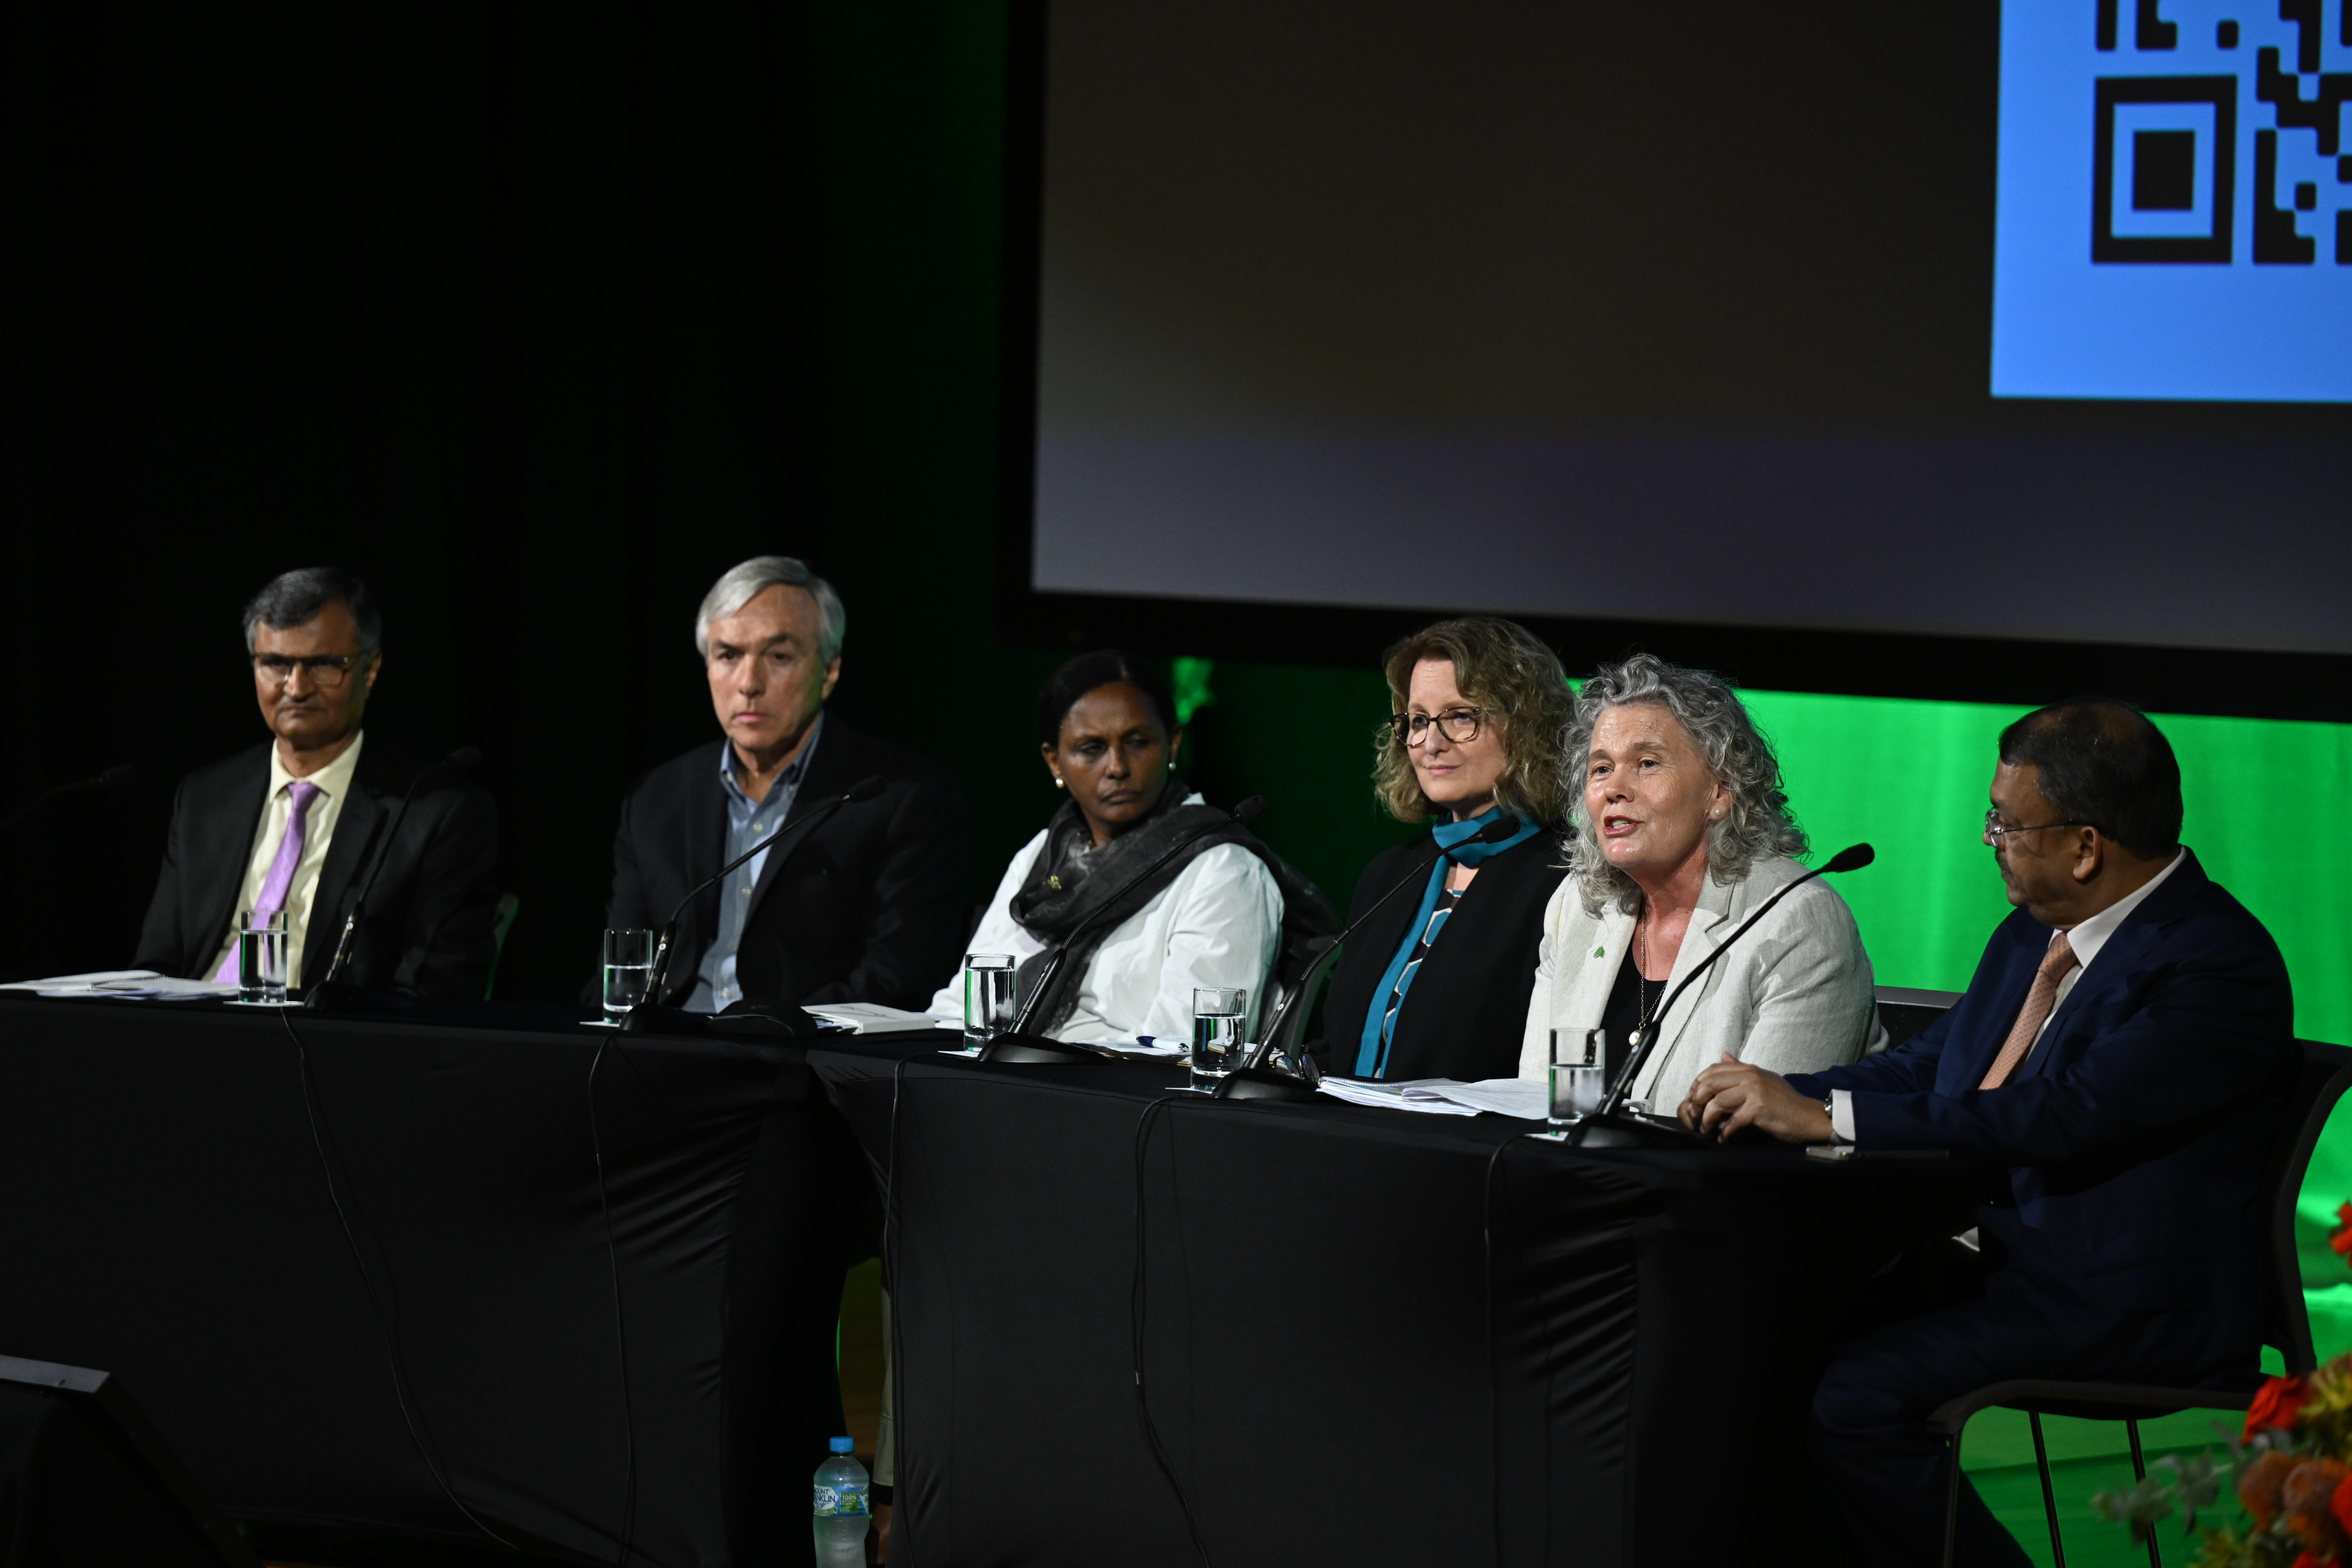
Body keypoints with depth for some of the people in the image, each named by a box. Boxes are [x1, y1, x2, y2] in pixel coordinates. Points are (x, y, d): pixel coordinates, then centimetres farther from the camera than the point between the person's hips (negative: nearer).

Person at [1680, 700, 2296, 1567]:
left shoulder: (2220, 962, -16)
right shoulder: (2032, 935, 13)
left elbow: (2064, 1115, -27)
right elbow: (1923, 1066, 18)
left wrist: (1821, 1114, -27)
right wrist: (1770, 1095, -2)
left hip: (2128, 1302, -9)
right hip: (1994, 1259, 9)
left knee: (1854, 1398, -25)